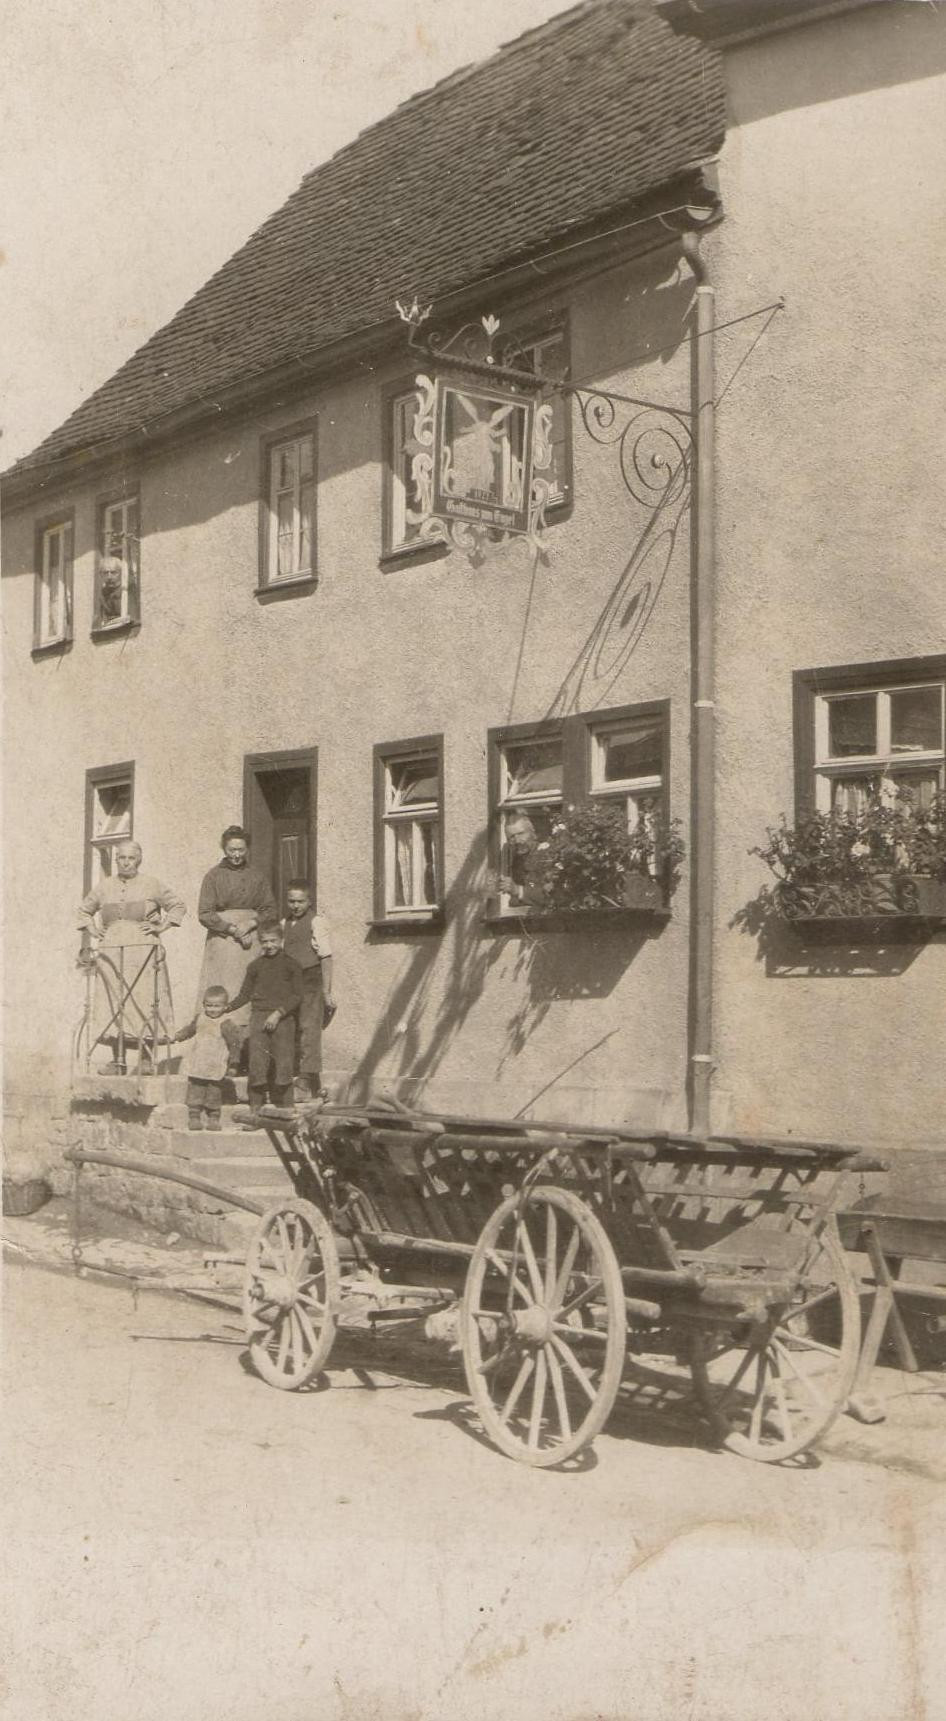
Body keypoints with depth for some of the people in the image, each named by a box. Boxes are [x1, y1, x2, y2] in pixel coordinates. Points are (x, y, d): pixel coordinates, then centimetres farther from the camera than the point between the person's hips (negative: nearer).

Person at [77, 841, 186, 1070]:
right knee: (112, 1001, -4)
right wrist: (91, 931, 12)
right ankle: (117, 1060, -1)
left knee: (144, 1000, -9)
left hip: (143, 949, -3)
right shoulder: (104, 886, 13)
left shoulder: (152, 885, 5)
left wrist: (161, 926, 0)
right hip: (111, 952, 3)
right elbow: (84, 911, 28)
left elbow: (178, 906, 11)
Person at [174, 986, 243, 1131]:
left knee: (214, 1094, 4)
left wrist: (233, 1064, -7)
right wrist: (178, 1036, 28)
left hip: (216, 1069, -4)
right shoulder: (199, 1018, 5)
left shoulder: (227, 1025, -12)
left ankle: (213, 1118, 17)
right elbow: (190, 1029, 27)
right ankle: (194, 1117, 11)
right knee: (195, 1092, 2)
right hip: (197, 1067, 4)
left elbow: (234, 1045, -8)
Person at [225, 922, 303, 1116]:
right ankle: (255, 1110, 0)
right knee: (257, 1063, -5)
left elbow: (297, 996, -2)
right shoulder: (256, 966, 11)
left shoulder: (290, 965, 3)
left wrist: (278, 1013, -13)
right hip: (258, 1017, 2)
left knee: (283, 1064, -4)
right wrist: (226, 1008, 4)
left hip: (283, 1019, -2)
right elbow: (245, 994, 17)